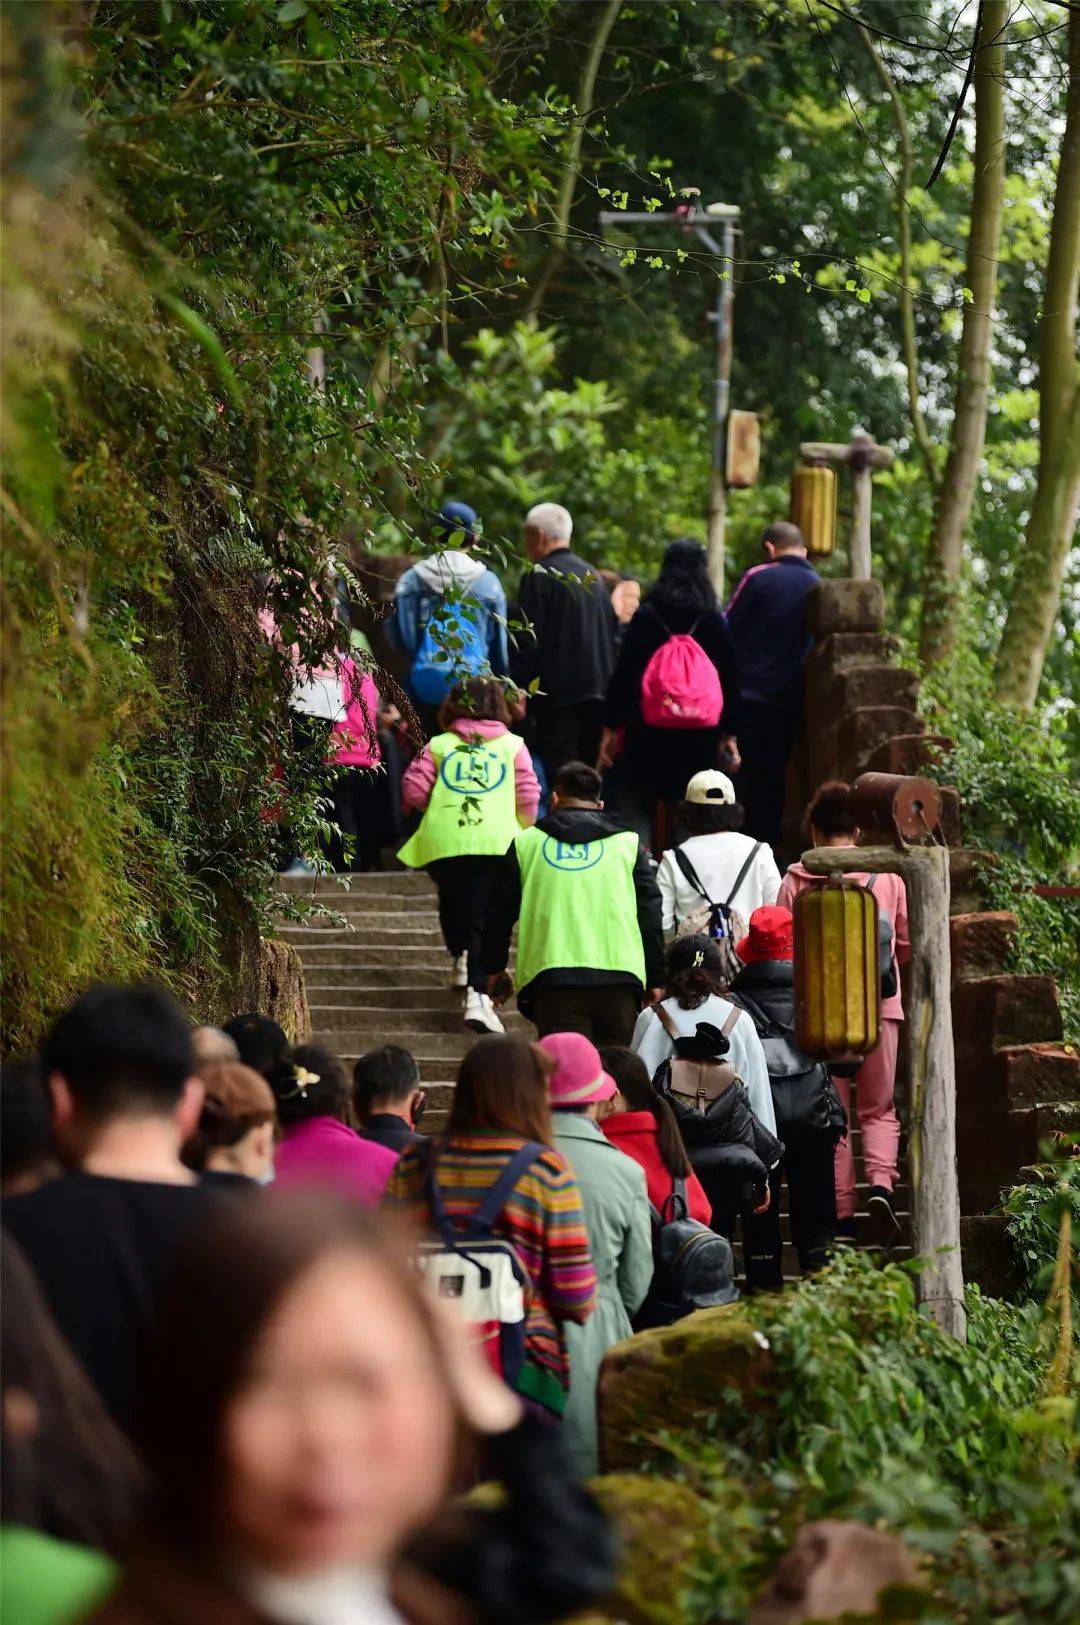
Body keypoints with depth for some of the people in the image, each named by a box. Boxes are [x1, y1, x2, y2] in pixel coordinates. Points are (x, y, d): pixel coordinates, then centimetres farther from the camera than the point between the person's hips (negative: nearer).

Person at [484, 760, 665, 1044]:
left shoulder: (526, 843, 14)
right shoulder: (628, 843, 14)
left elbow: (499, 913, 17)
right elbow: (651, 916, 11)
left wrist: (494, 968, 30)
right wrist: (655, 982, 15)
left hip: (552, 979, -1)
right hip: (618, 977, 1)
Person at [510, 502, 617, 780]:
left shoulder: (539, 577, -6)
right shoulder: (593, 575, 17)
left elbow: (528, 641, -11)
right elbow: (612, 635, 20)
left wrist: (519, 688, -9)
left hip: (558, 694, -7)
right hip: (598, 690, 7)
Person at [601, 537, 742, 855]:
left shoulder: (646, 617, -3)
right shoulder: (715, 621, 1)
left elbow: (624, 674, -3)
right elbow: (730, 681, 5)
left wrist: (611, 726, 3)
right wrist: (729, 734, 12)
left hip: (647, 733, -2)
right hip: (700, 737, 2)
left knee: (637, 807, 2)